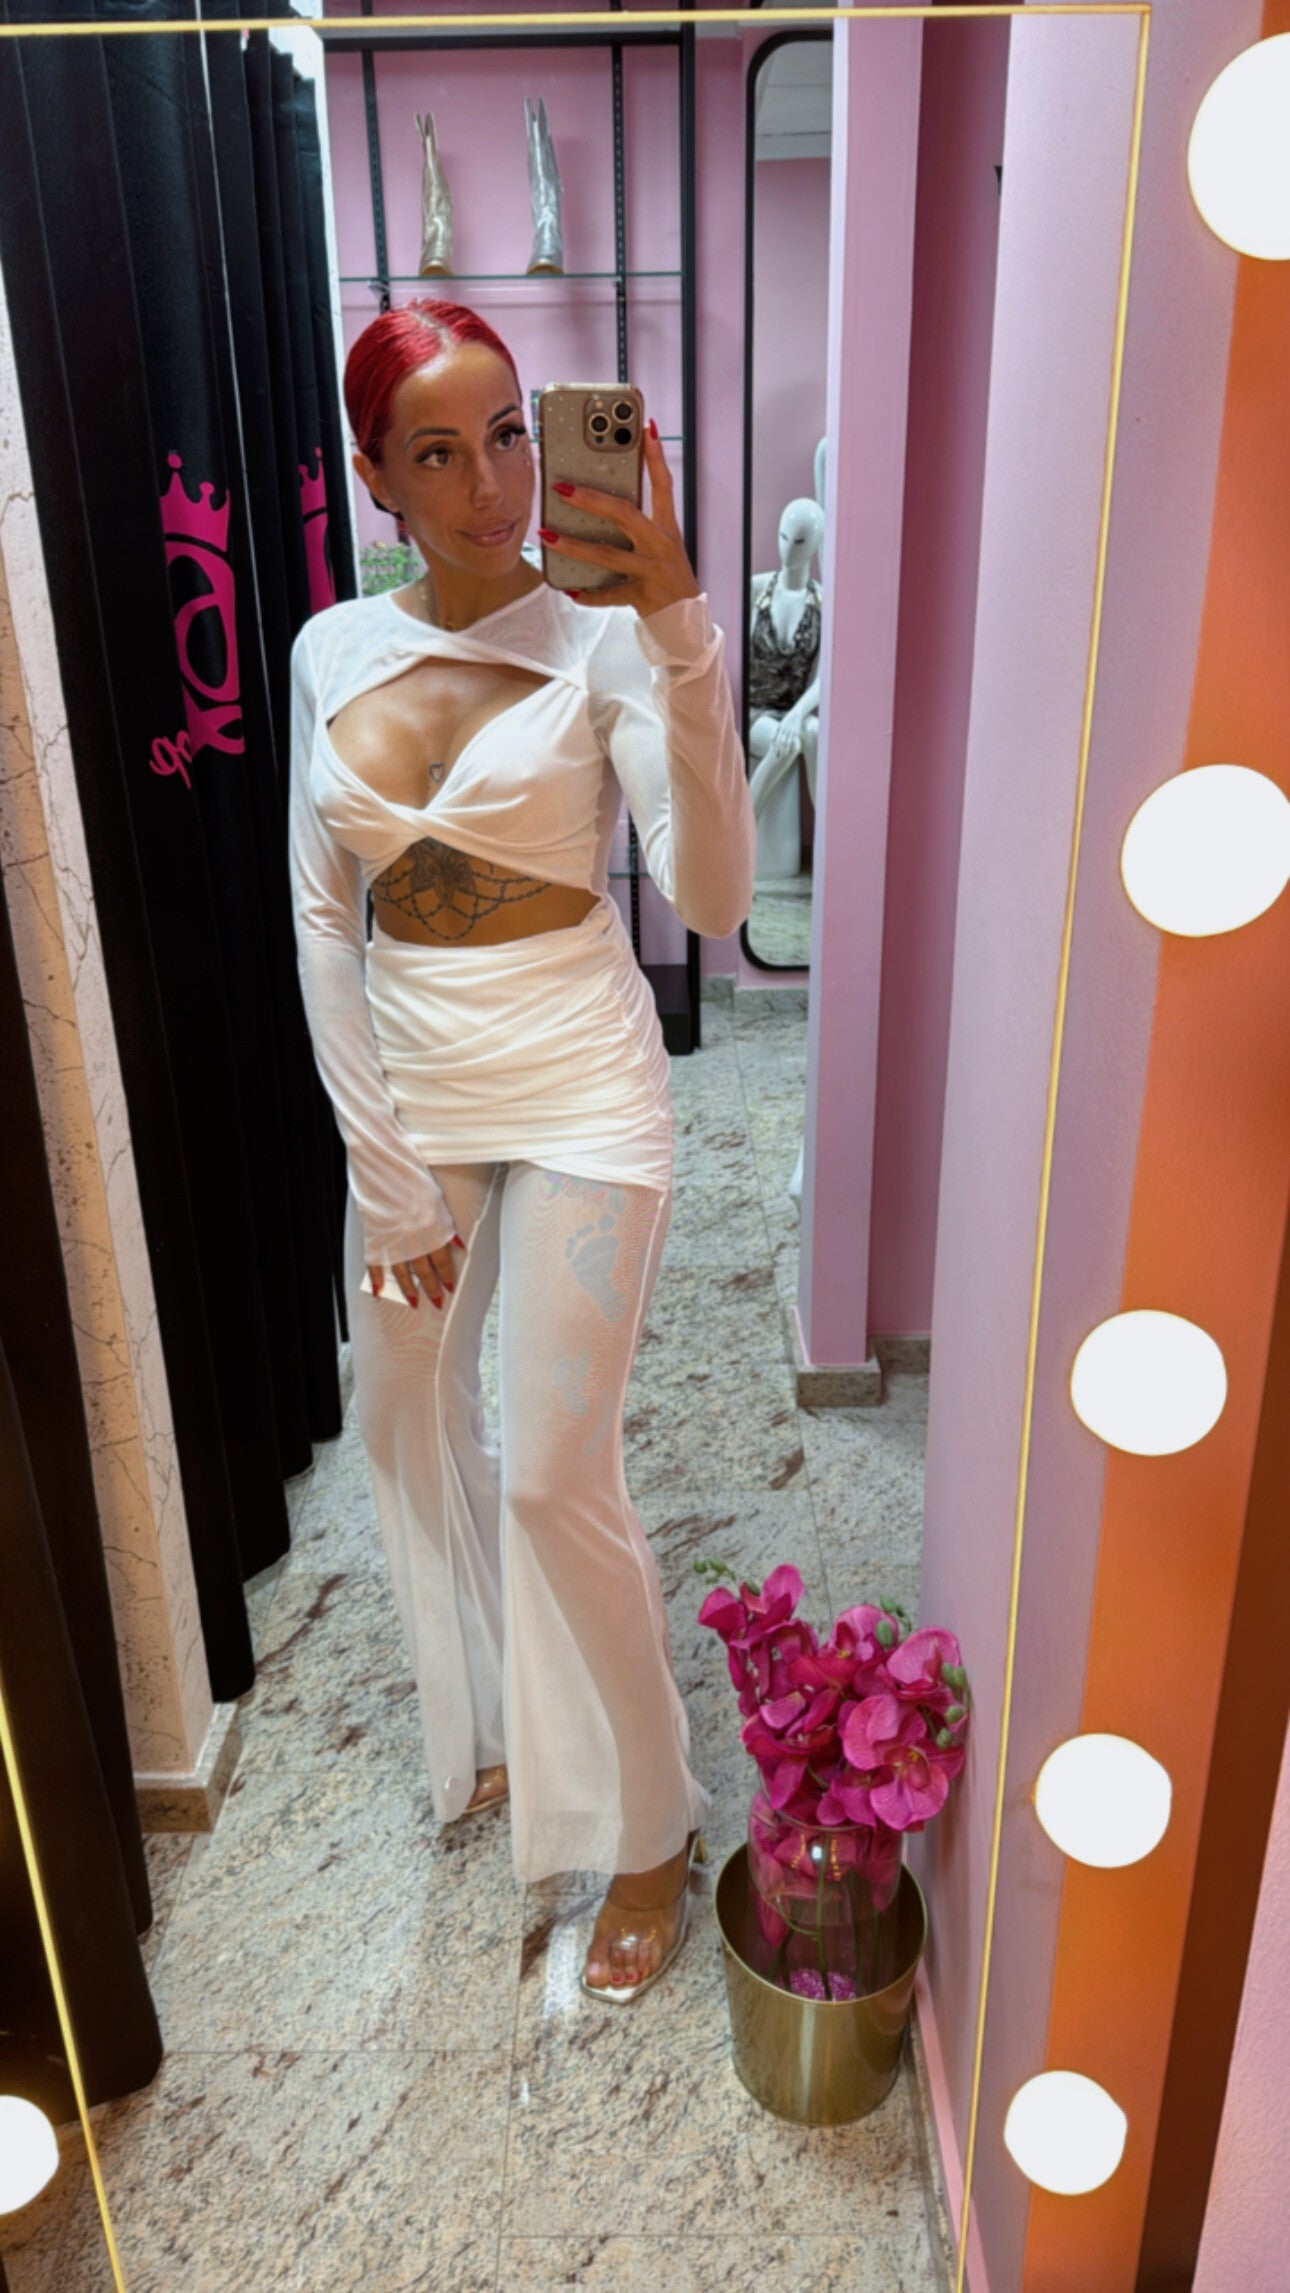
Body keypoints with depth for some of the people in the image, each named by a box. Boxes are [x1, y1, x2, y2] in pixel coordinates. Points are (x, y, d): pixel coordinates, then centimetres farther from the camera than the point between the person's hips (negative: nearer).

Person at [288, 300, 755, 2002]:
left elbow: (713, 897, -23)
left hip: (580, 1093, -5)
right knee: (408, 1427, 18)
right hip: (408, 1094, 5)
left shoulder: (600, 647, -10)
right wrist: (385, 1175, -3)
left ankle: (649, 1828, 24)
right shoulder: (331, 655, 1)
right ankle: (495, 1719, 47)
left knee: (555, 1473, -2)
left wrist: (681, 635, -35)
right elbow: (322, 922, 1)